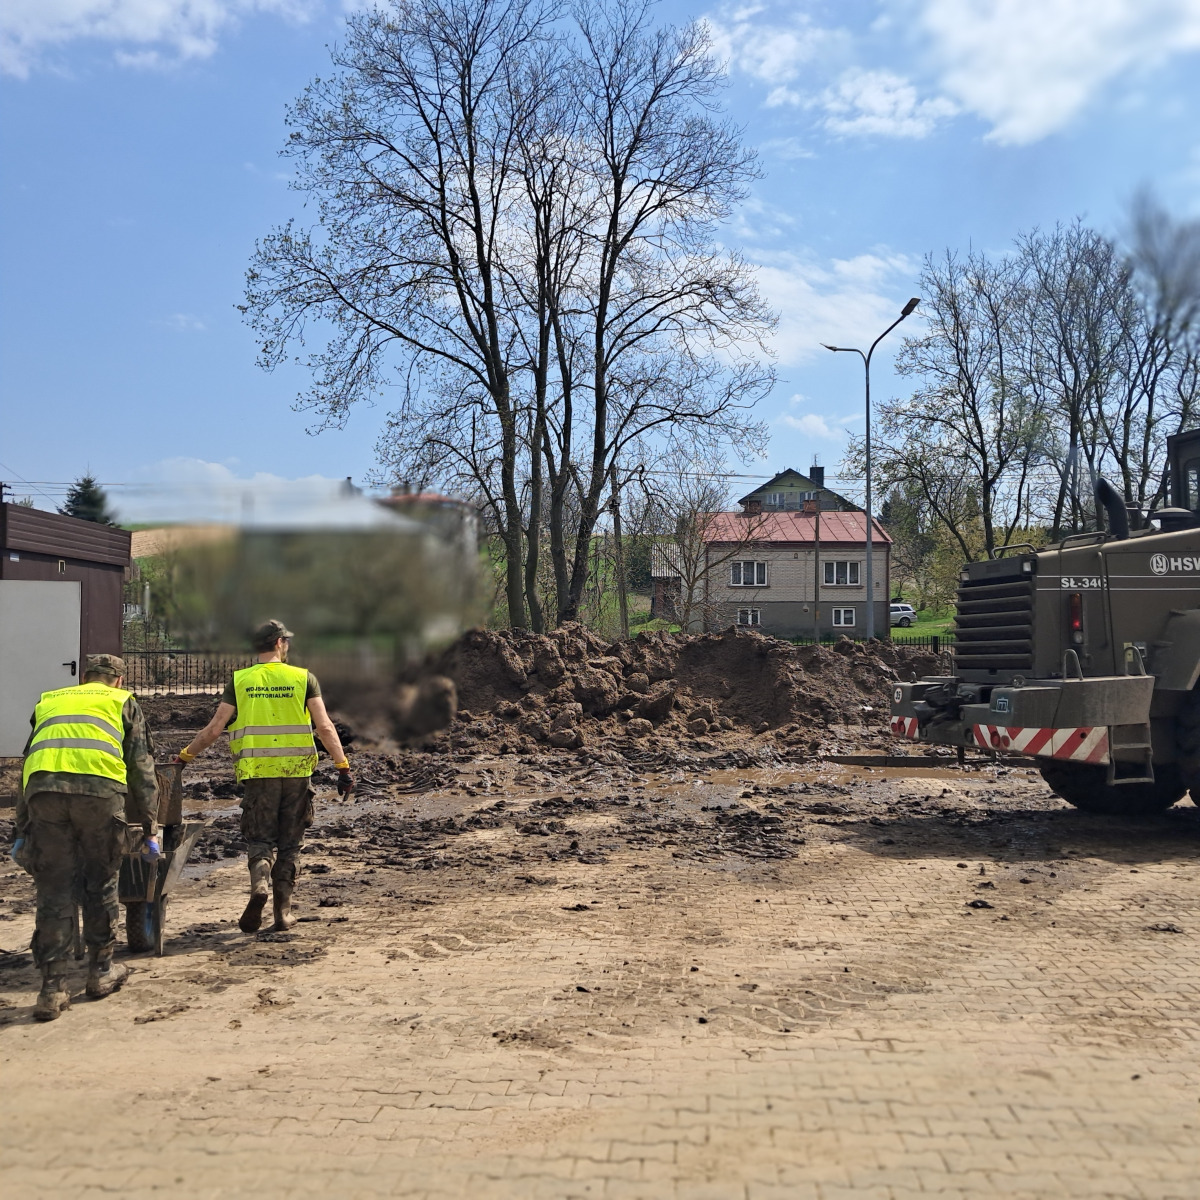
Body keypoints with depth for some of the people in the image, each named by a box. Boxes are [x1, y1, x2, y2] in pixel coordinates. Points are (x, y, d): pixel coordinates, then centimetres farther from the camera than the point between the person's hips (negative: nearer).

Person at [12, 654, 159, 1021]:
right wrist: (149, 829, 17)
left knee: (54, 891, 8)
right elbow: (141, 769, 16)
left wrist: (22, 830, 30)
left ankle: (53, 988, 7)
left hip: (43, 790, 2)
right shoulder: (123, 703, 23)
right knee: (100, 884, 14)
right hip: (99, 788, -2)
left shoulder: (48, 702, 33)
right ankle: (100, 972, 25)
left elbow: (28, 765, 29)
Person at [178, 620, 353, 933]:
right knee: (290, 844, 11)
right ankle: (283, 912, 12)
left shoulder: (240, 681, 3)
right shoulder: (303, 678, 1)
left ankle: (259, 884, -18)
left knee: (260, 839, 10)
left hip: (258, 773, 0)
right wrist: (343, 766, -3)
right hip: (297, 772, 0)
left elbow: (214, 729, 3)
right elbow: (324, 727, -5)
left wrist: (186, 754, 17)